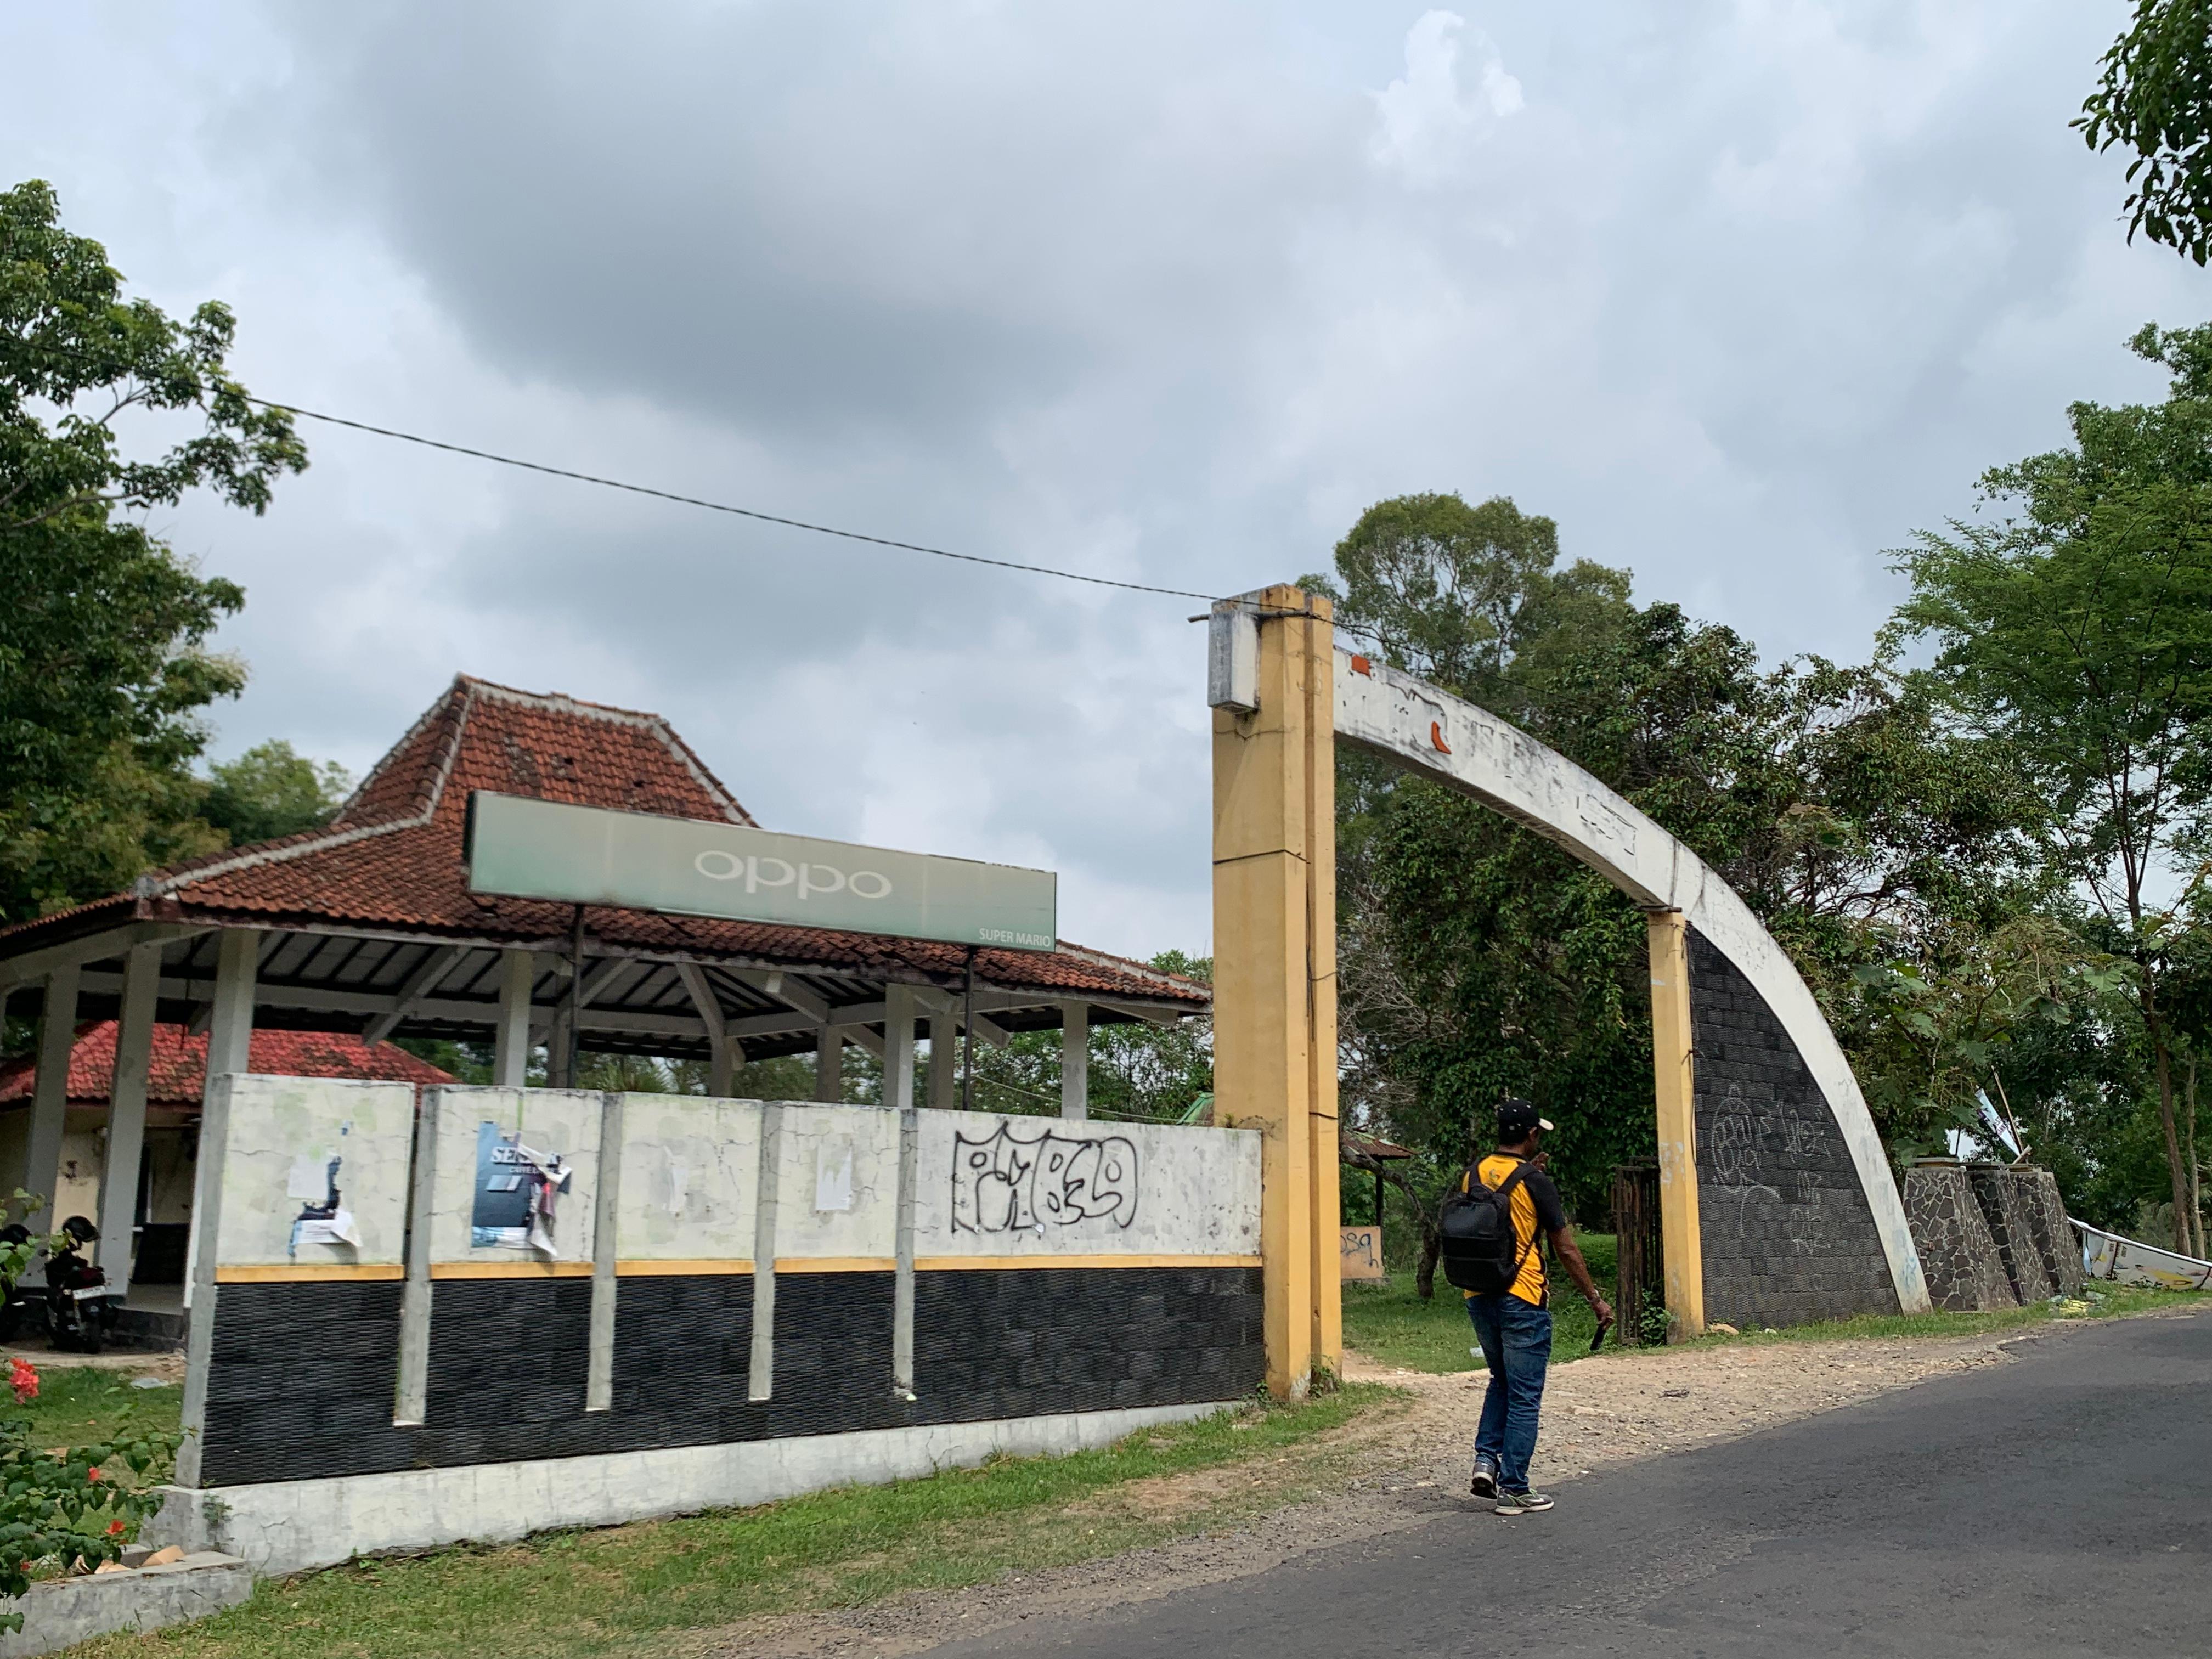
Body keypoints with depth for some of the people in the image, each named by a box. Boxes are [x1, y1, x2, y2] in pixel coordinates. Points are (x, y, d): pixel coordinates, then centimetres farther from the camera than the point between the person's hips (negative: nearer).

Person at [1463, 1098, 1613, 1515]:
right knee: (1524, 1395, 4)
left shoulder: (1474, 1175, 4)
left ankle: (1486, 1458, 9)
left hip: (1479, 1297, 6)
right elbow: (1566, 1249, -8)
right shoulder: (1535, 1183, -11)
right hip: (1522, 1299, -6)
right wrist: (1596, 1300, 1)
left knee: (1501, 1381, 23)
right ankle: (1513, 1489, 7)